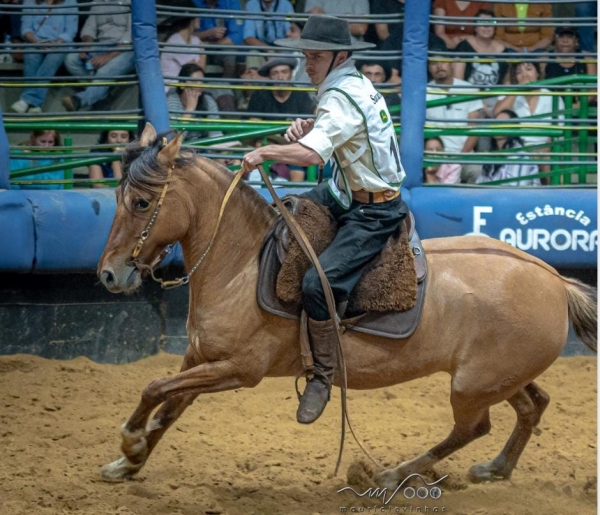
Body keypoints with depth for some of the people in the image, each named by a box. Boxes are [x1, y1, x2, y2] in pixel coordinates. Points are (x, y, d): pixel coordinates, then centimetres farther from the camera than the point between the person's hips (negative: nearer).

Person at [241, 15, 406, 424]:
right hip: (348, 193, 11)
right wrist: (307, 127, 1)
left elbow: (313, 154, -37)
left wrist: (264, 152, -23)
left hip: (374, 213, -11)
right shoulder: (357, 85, 7)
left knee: (318, 284, -25)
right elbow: (333, 130, 23)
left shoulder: (342, 98, -23)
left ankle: (324, 375, -13)